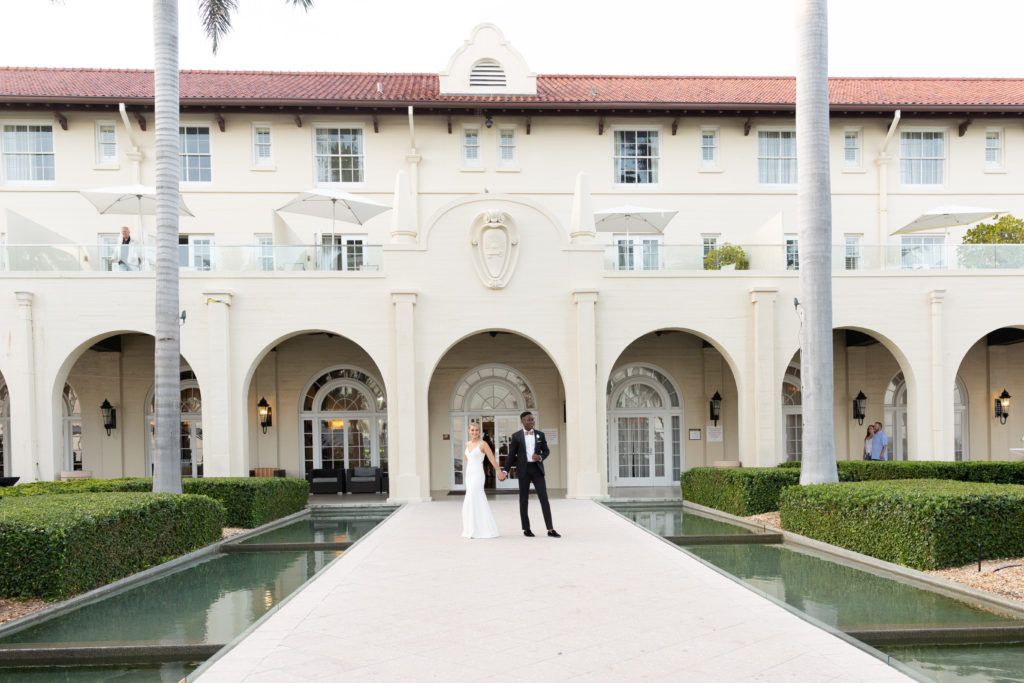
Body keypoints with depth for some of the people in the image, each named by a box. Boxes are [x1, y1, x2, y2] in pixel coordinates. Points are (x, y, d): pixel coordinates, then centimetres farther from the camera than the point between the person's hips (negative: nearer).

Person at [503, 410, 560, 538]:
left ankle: (550, 530, -4)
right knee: (524, 500, 3)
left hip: (537, 469, 2)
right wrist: (505, 471, -7)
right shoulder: (516, 436, 0)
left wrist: (540, 457, -10)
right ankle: (526, 529, 15)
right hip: (523, 470, -1)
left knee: (544, 498, -5)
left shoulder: (540, 434, 6)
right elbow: (511, 456, 2)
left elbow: (546, 451, 12)